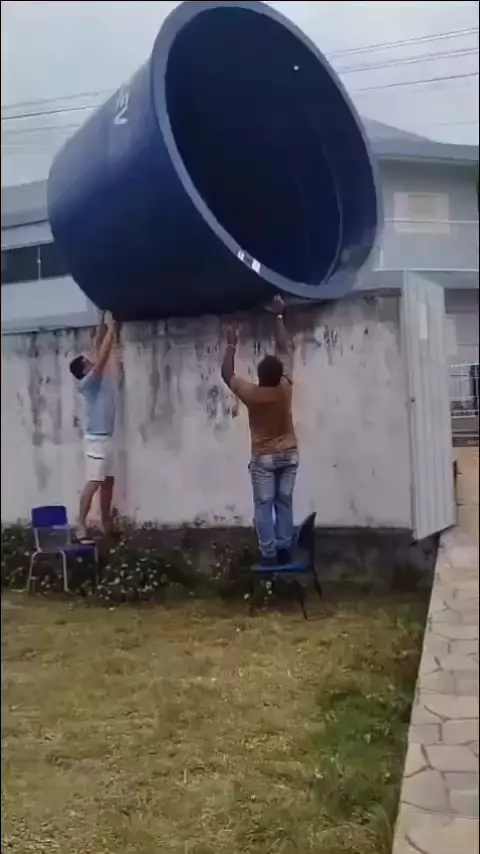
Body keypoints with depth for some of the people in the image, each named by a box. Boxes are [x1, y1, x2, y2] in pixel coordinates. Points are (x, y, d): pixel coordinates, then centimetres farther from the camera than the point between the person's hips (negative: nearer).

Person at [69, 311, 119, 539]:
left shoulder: (98, 379, 10)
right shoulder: (88, 382, -12)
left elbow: (98, 348, 14)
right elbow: (103, 355, -19)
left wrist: (103, 322, 10)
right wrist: (111, 329, -14)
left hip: (106, 438, 9)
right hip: (96, 439, -9)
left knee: (108, 481, 12)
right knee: (94, 482, -11)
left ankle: (106, 523, 18)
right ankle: (81, 524, -9)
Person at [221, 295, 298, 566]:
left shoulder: (251, 393, -18)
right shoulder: (285, 387, -13)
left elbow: (227, 373, -1)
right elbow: (286, 349, -3)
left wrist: (232, 344, 8)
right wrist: (279, 317, 5)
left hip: (263, 458, -3)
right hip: (289, 454, 3)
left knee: (264, 505, 1)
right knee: (284, 503, 8)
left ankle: (269, 553, -4)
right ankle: (284, 549, 7)